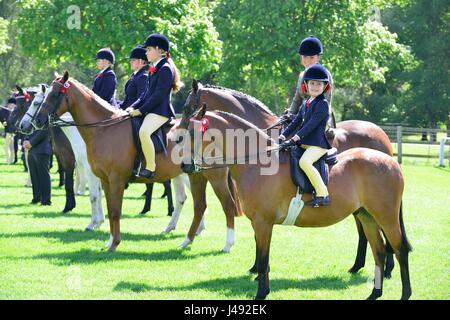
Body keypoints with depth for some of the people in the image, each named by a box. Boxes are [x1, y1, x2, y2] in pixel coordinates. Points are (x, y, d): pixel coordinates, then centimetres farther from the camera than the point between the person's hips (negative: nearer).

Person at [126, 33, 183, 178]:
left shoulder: (165, 69, -12)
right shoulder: (155, 68, 18)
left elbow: (158, 95, -18)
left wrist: (141, 110, -17)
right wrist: (134, 107, 7)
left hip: (160, 110, -11)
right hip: (150, 110, 11)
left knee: (143, 132, -34)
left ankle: (150, 168, -30)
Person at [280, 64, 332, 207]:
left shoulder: (322, 104, -10)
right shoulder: (306, 104, 17)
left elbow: (311, 125, -19)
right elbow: (296, 122, 18)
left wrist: (294, 139, -25)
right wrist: (283, 135, 4)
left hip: (318, 144, -10)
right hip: (305, 143, 10)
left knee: (304, 162, -32)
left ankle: (323, 195, -30)